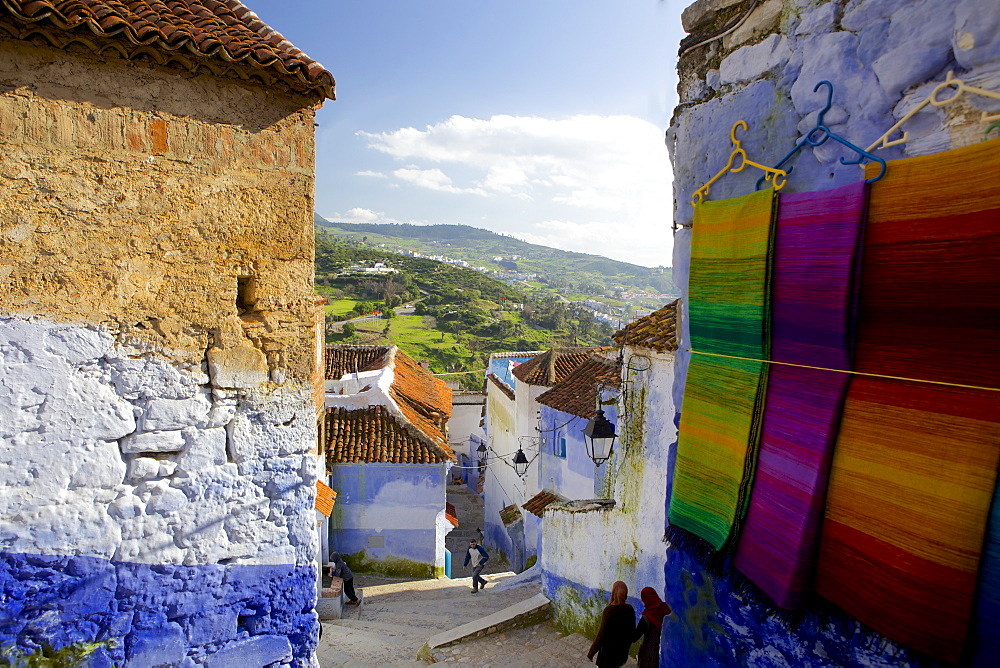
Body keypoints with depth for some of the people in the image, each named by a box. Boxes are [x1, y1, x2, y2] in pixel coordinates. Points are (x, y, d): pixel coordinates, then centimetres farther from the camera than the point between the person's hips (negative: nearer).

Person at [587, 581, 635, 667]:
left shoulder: (609, 611, -25)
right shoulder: (630, 609, -8)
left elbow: (601, 635, -22)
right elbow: (632, 631, 3)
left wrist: (590, 653, -11)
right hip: (622, 652, 6)